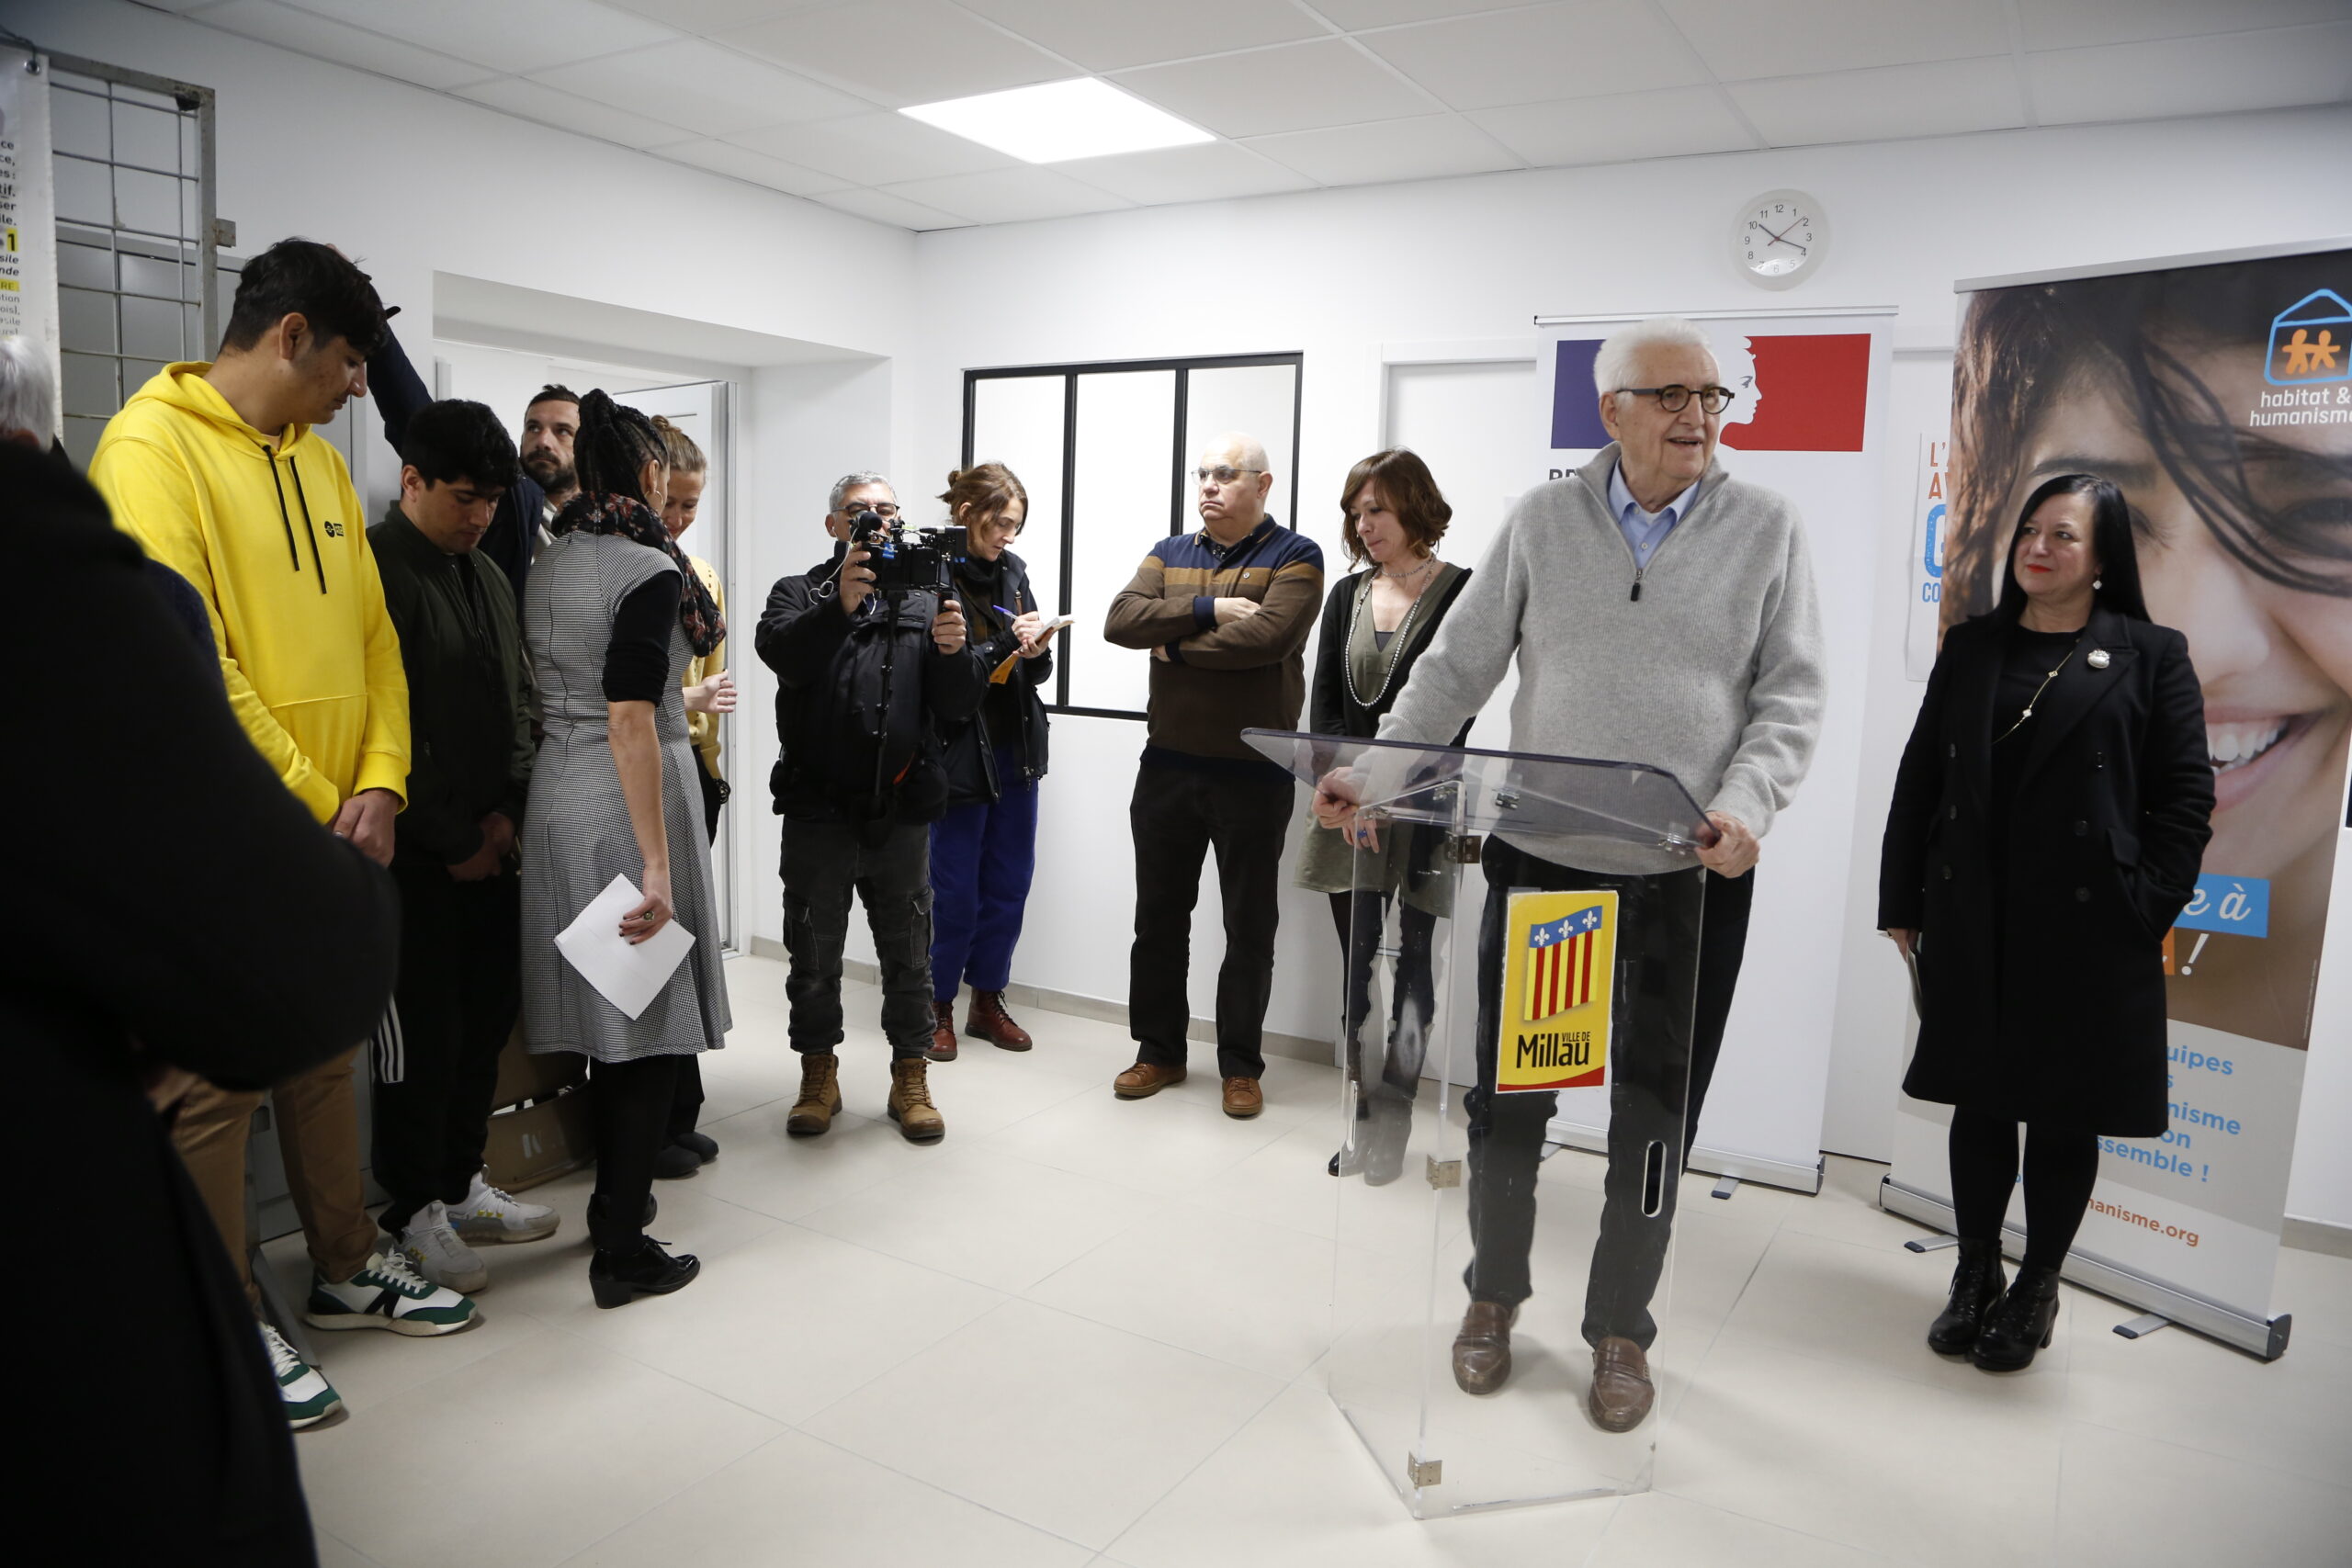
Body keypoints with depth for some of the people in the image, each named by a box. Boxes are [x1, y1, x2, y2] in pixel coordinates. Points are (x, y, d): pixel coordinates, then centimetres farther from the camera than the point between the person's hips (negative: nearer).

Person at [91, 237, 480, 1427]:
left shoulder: (317, 460, 12)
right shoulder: (150, 450, -12)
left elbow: (369, 633, 10)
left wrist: (378, 783, -3)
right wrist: (314, 802, -15)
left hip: (336, 831, 8)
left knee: (328, 1054, 18)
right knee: (215, 1085, 5)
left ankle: (345, 1269, 33)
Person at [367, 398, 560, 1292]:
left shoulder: (488, 575, 14)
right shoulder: (374, 569, -11)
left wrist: (508, 809, 2)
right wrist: (452, 838, -12)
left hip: (491, 845, 7)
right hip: (419, 855, -7)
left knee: (486, 1018, 13)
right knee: (423, 1033, 2)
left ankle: (461, 1183, 27)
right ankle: (413, 1211, 17)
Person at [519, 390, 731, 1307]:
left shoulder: (545, 567, 10)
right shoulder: (648, 570, -14)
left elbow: (547, 692, 12)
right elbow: (632, 723, -21)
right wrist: (656, 864, -22)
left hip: (555, 790, 8)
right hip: (631, 795, -8)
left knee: (606, 1015, 18)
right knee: (649, 1024, -1)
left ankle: (614, 1196, 32)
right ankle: (623, 1251, 4)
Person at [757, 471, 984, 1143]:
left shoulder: (924, 602, 9)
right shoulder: (799, 594, 6)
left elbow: (959, 705, -1)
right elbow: (779, 651, -17)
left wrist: (955, 650, -22)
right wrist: (839, 606, -34)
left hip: (901, 811, 1)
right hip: (818, 809, -1)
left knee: (908, 950, 8)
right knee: (814, 950, 9)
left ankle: (911, 1079, 21)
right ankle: (819, 1075, 24)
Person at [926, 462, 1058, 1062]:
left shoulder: (1012, 570, 8)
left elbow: (1036, 670, 11)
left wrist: (1036, 653, -11)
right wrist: (1006, 643, -21)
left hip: (1015, 748, 7)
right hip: (959, 753, -6)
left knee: (1009, 883, 13)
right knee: (955, 892, 4)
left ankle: (988, 1001, 27)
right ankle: (938, 1008, 21)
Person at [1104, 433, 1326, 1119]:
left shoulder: (1294, 557, -4)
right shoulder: (1169, 554, 10)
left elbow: (1266, 637, -23)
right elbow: (1120, 621, -7)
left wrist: (1175, 645, -11)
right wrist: (1209, 609, -17)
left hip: (1253, 774, -4)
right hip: (1168, 767, 4)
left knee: (1250, 927, 6)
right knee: (1158, 916, 12)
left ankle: (1241, 1066, 20)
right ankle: (1159, 1050, 27)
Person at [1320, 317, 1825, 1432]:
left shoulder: (1765, 528, 1)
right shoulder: (1541, 523, 3)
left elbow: (1793, 694, -2)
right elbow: (1457, 668, 4)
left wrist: (1747, 804, -19)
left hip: (1689, 882, 0)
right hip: (1538, 865, 1)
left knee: (1655, 1117, 11)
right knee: (1505, 1093, 10)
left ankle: (1621, 1328, 33)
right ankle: (1495, 1294, 35)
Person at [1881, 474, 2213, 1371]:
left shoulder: (2150, 656, 0)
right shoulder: (1972, 648, 9)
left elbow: (2186, 797, -2)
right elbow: (1919, 781, 8)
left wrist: (2145, 908, -10)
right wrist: (1901, 899, 5)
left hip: (2087, 929, -2)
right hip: (1973, 925, 3)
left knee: (2066, 1113, 8)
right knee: (1979, 1101, 11)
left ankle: (2036, 1291, 25)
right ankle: (1974, 1278, 26)